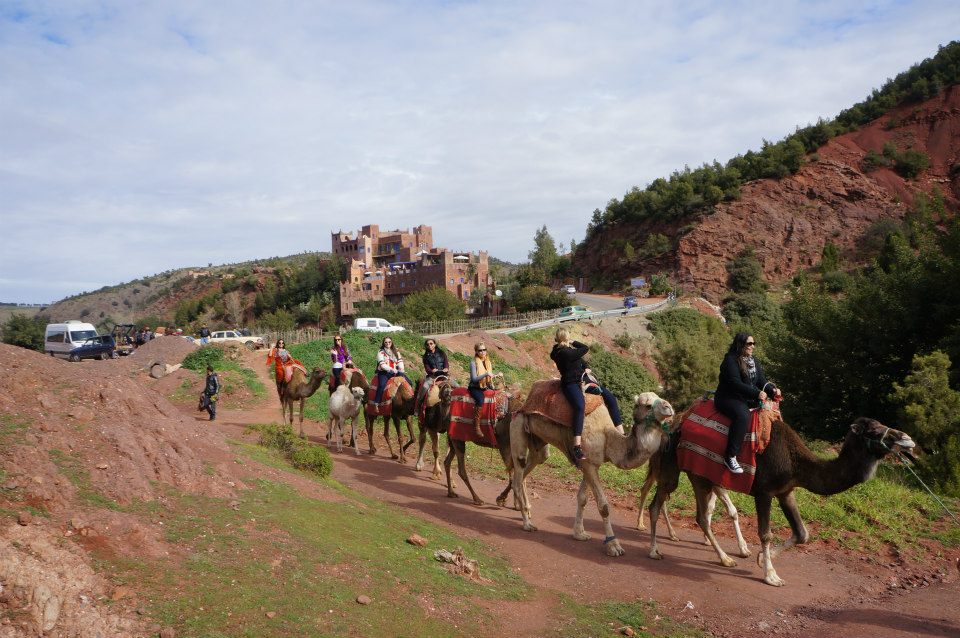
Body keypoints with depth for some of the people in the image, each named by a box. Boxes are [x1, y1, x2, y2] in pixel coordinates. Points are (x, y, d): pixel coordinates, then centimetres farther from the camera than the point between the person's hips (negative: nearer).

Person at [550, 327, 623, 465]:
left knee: (610, 397, 4)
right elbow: (585, 348, -9)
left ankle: (621, 433, 8)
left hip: (582, 379, 10)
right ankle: (577, 448, -42)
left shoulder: (558, 350, 11)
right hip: (570, 383, -10)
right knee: (580, 406, -36)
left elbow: (580, 359, 22)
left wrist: (586, 368, 6)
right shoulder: (564, 352, -18)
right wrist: (573, 343, 3)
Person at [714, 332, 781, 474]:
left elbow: (762, 381, 10)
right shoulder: (731, 360, -12)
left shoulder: (753, 361, 14)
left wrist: (772, 389, -12)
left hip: (748, 399, 9)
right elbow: (735, 383, -21)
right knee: (742, 415, -36)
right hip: (728, 398, -9)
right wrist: (757, 393, -26)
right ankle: (730, 457, -34)